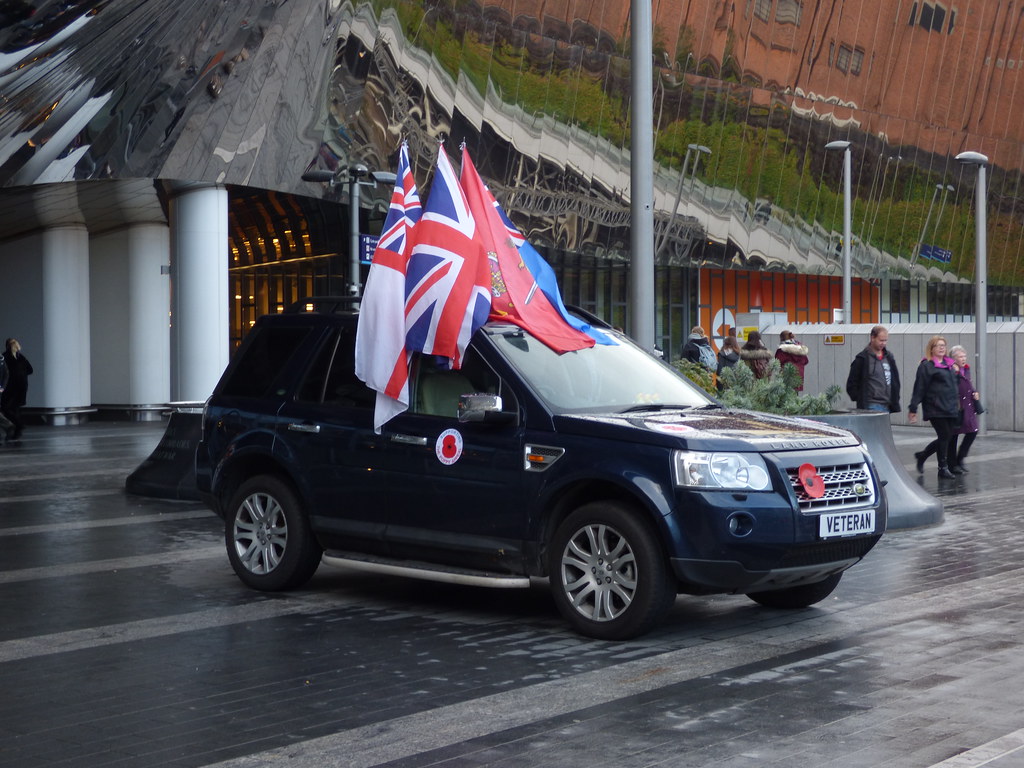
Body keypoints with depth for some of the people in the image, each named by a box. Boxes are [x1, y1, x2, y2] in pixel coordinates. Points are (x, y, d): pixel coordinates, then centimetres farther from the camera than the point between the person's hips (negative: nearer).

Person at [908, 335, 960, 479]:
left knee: (946, 437, 7)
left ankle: (922, 455, 27)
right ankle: (943, 468, 5)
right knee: (944, 436, -7)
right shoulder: (926, 366, -5)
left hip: (951, 408, 7)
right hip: (935, 409, -7)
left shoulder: (950, 364, 17)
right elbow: (919, 388, -8)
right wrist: (913, 409, -11)